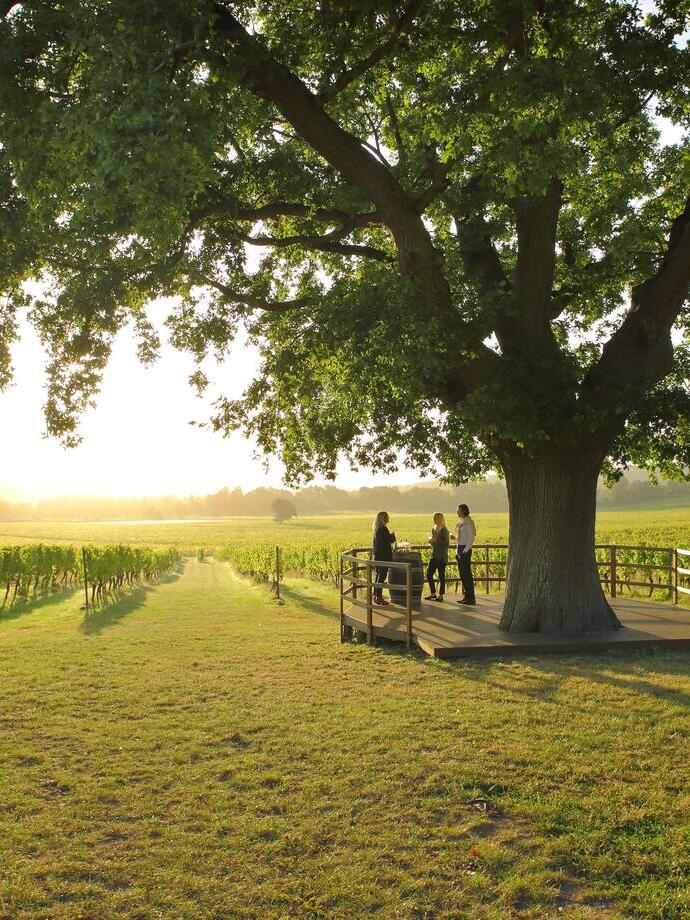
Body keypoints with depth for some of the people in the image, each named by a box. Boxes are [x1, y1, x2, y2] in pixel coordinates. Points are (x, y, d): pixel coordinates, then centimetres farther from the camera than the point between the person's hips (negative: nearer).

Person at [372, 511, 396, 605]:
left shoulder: (376, 528, 12)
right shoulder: (383, 529, -16)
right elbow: (391, 540, -14)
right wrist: (393, 534, 5)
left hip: (377, 555, 9)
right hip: (384, 556, -9)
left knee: (379, 575, 14)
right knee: (382, 576, -6)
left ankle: (376, 596, 18)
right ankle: (379, 597, -5)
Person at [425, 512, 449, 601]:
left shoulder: (444, 530, -9)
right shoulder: (434, 529, 14)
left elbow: (446, 543, -16)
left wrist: (436, 540, -21)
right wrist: (430, 541, 2)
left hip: (441, 557, -8)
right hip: (434, 555, 8)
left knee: (441, 576, -1)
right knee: (429, 574, 5)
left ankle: (441, 595, 7)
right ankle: (433, 593, 17)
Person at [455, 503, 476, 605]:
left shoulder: (468, 521, -11)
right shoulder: (461, 521, 16)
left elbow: (471, 538, -15)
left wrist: (465, 550, -19)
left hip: (465, 549, -9)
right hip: (460, 548, 9)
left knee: (466, 573, -7)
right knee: (462, 573, 11)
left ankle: (471, 598, -3)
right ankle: (466, 596, 17)